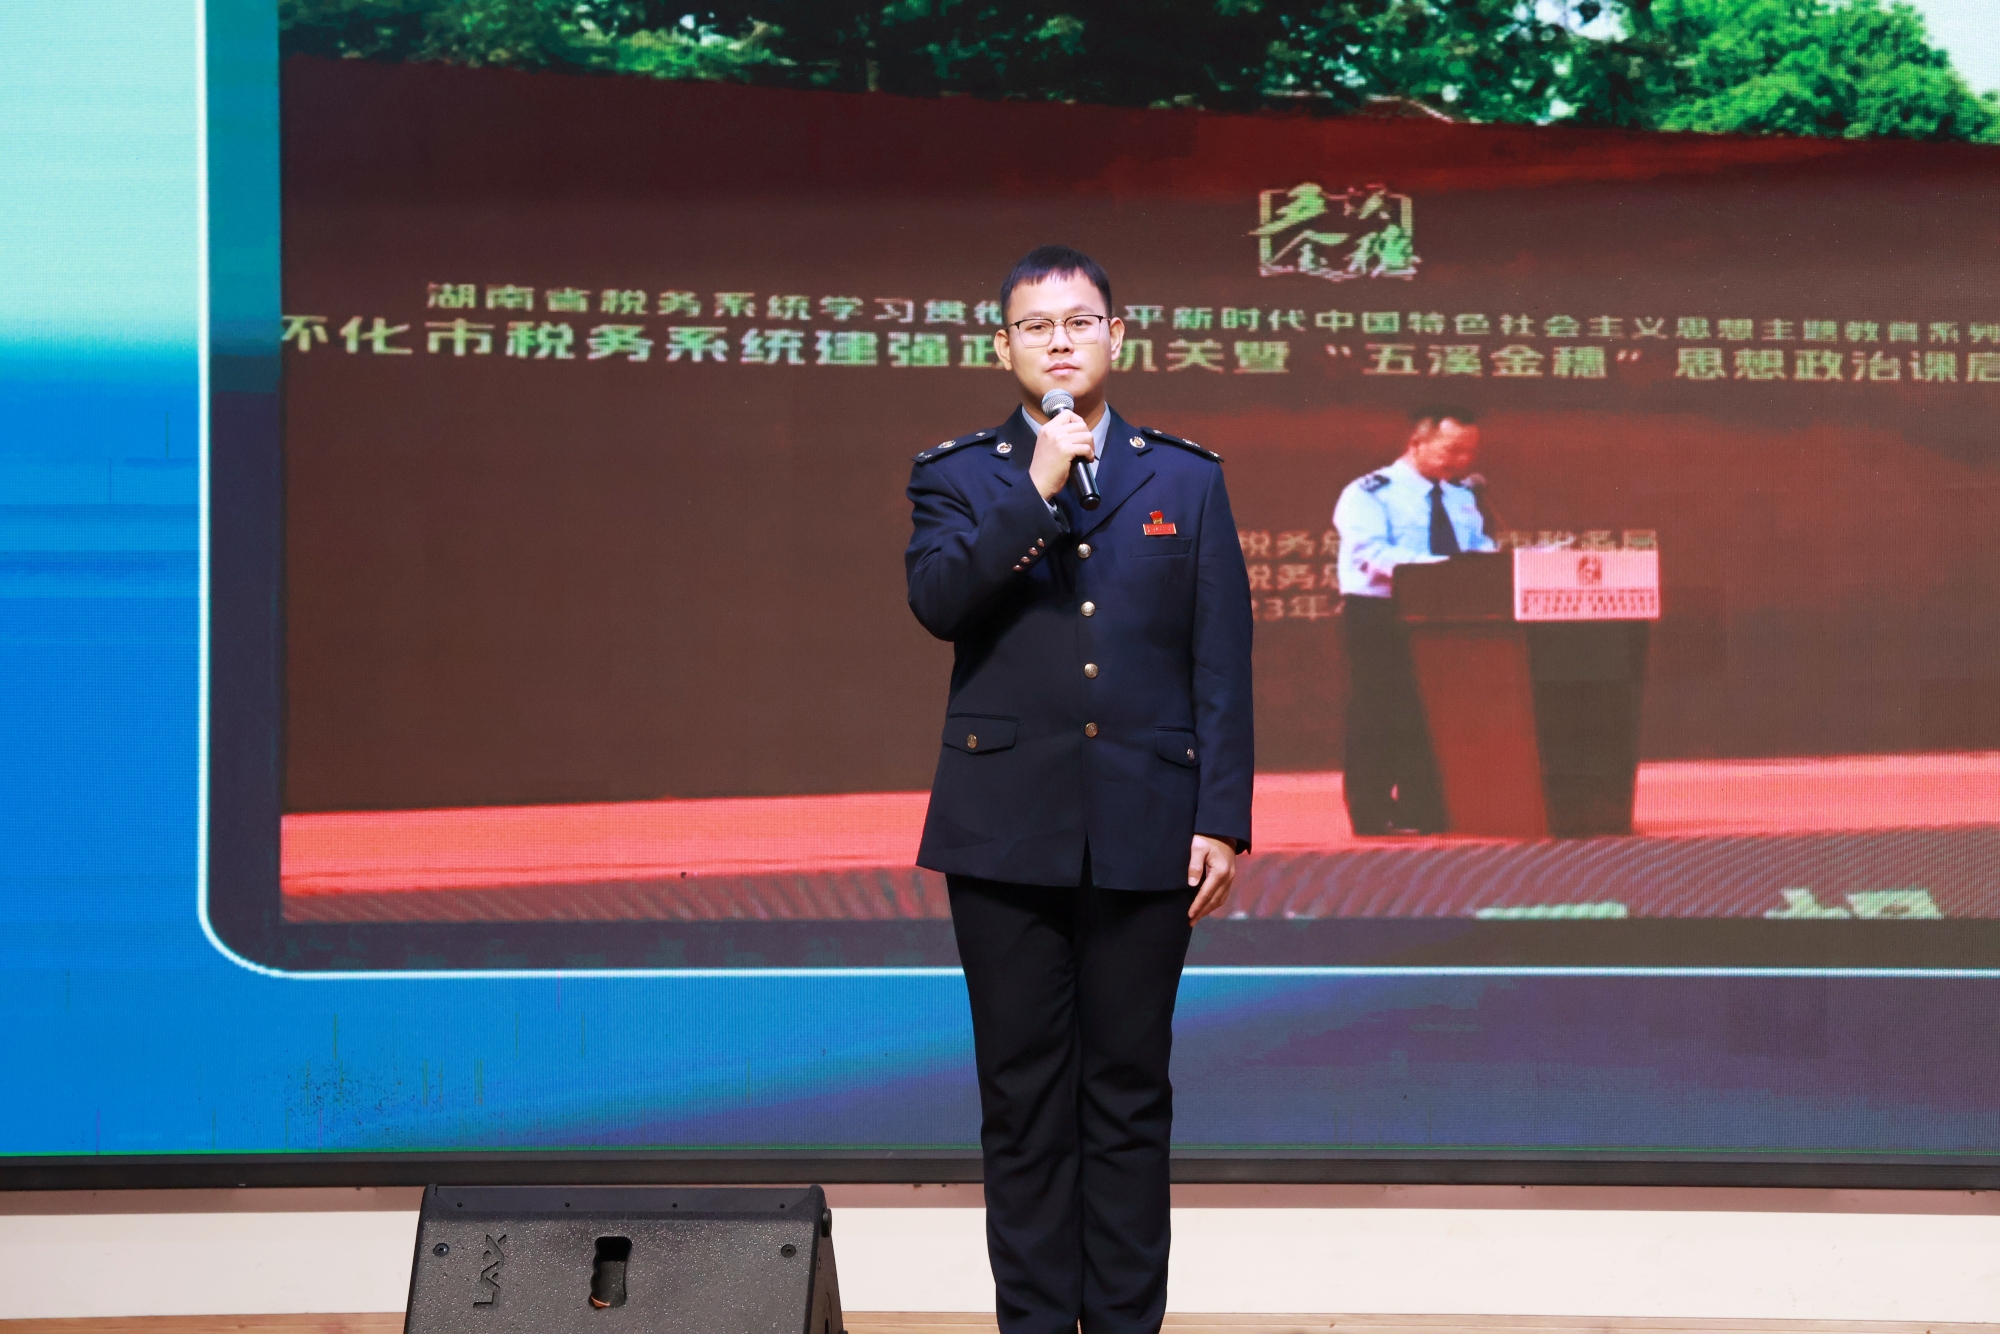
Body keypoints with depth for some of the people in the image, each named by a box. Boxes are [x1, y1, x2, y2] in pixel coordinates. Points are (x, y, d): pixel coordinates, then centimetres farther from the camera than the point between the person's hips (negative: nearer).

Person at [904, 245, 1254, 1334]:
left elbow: (1222, 665, 5)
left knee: (1129, 1093, 5)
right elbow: (937, 601, -11)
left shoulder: (1186, 480, 9)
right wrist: (1038, 491, -15)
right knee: (1023, 1096, 5)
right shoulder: (956, 477, 8)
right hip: (1005, 827, 0)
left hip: (1144, 832, 0)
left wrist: (1223, 820, -2)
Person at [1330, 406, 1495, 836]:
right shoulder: (1368, 494, -6)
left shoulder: (1466, 496, 17)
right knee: (1378, 716, -6)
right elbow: (1371, 554, -20)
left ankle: (1425, 814, 11)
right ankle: (1372, 816, -1)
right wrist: (1438, 567, -31)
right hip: (1379, 616, -6)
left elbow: (1482, 549, 12)